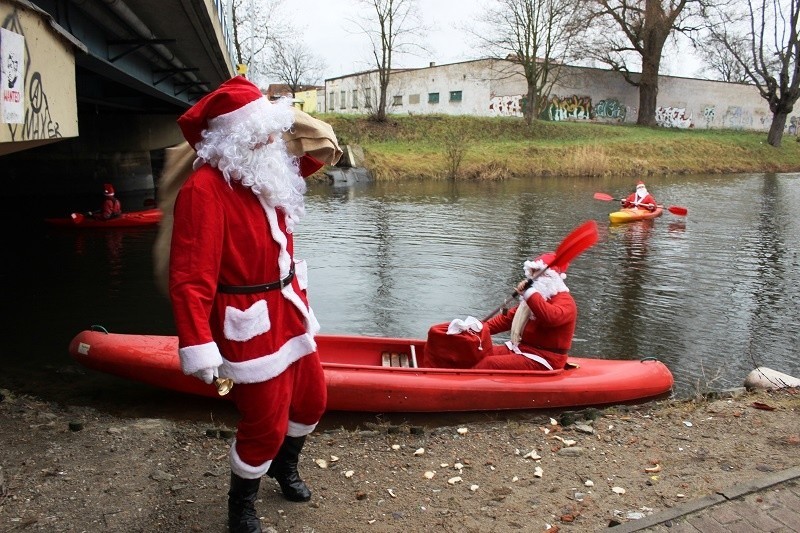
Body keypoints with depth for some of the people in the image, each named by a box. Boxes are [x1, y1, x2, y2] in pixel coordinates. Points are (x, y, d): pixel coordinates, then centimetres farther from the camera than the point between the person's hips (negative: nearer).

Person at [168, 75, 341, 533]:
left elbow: (293, 172, 29)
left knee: (312, 400, 21)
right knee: (265, 425, 1)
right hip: (251, 328, -9)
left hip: (290, 311, 9)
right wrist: (198, 347, -30)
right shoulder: (205, 189, -22)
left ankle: (284, 466, 50)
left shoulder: (265, 174, 5)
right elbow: (190, 279, -26)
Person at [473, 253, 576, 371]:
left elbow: (551, 317, -36)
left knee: (489, 364, -27)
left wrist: (529, 292, -31)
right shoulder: (534, 297, 20)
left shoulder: (565, 301, -11)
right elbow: (507, 318, 21)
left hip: (543, 360, -9)